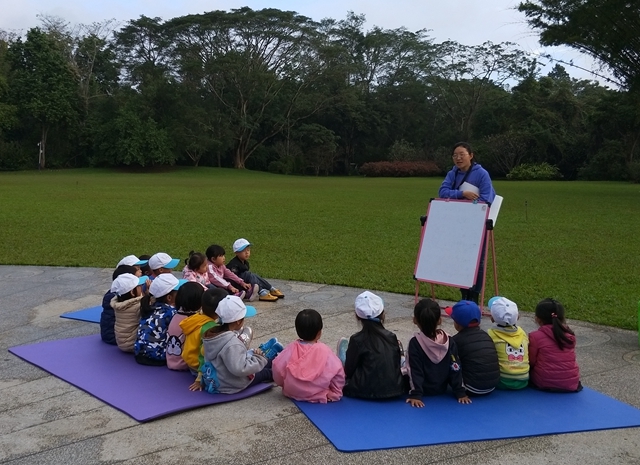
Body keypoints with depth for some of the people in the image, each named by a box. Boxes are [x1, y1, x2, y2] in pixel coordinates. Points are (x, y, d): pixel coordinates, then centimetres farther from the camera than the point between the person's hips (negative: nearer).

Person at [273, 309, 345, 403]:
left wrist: (284, 384, 15)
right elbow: (338, 373, -12)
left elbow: (278, 368, -4)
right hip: (319, 396, -3)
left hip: (292, 392, 4)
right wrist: (336, 393, 3)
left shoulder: (291, 349, -12)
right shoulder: (324, 351, -18)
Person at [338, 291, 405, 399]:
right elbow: (397, 364, 9)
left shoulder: (357, 339, -10)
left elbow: (349, 371, -4)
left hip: (367, 391, -4)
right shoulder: (391, 337, 0)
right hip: (395, 389, 4)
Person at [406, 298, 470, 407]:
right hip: (441, 390, 5)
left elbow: (415, 371, -22)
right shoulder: (449, 341, -12)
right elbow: (455, 369, -8)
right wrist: (460, 392, -3)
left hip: (423, 391, -4)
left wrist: (415, 395, -19)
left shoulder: (415, 343, -22)